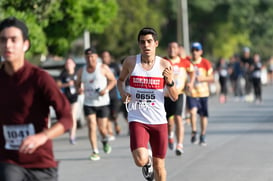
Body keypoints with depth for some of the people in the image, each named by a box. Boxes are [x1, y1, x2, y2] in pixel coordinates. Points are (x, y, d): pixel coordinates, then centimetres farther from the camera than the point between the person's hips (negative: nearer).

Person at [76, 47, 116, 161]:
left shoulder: (103, 68, -3)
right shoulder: (81, 71, 6)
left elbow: (113, 80, 3)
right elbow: (78, 83, 18)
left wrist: (106, 89, -15)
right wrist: (79, 89, -7)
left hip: (102, 103, -2)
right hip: (88, 103, 2)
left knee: (102, 128, 1)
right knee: (91, 126, -11)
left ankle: (105, 141, 36)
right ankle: (95, 152, -8)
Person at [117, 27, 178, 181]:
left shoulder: (164, 65, -2)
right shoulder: (131, 62, -2)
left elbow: (175, 98, 2)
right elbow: (121, 80, 19)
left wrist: (170, 82, -18)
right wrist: (122, 92, -2)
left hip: (159, 121, 1)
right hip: (137, 120, -1)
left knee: (159, 166, 7)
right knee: (140, 160, -21)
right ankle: (147, 161, 16)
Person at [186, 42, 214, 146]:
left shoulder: (206, 63, -3)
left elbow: (211, 78, 0)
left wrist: (202, 79, -17)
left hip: (203, 93, 0)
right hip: (191, 93, 0)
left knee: (203, 115, 7)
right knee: (193, 111, -23)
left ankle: (202, 137, 19)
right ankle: (194, 132, -11)